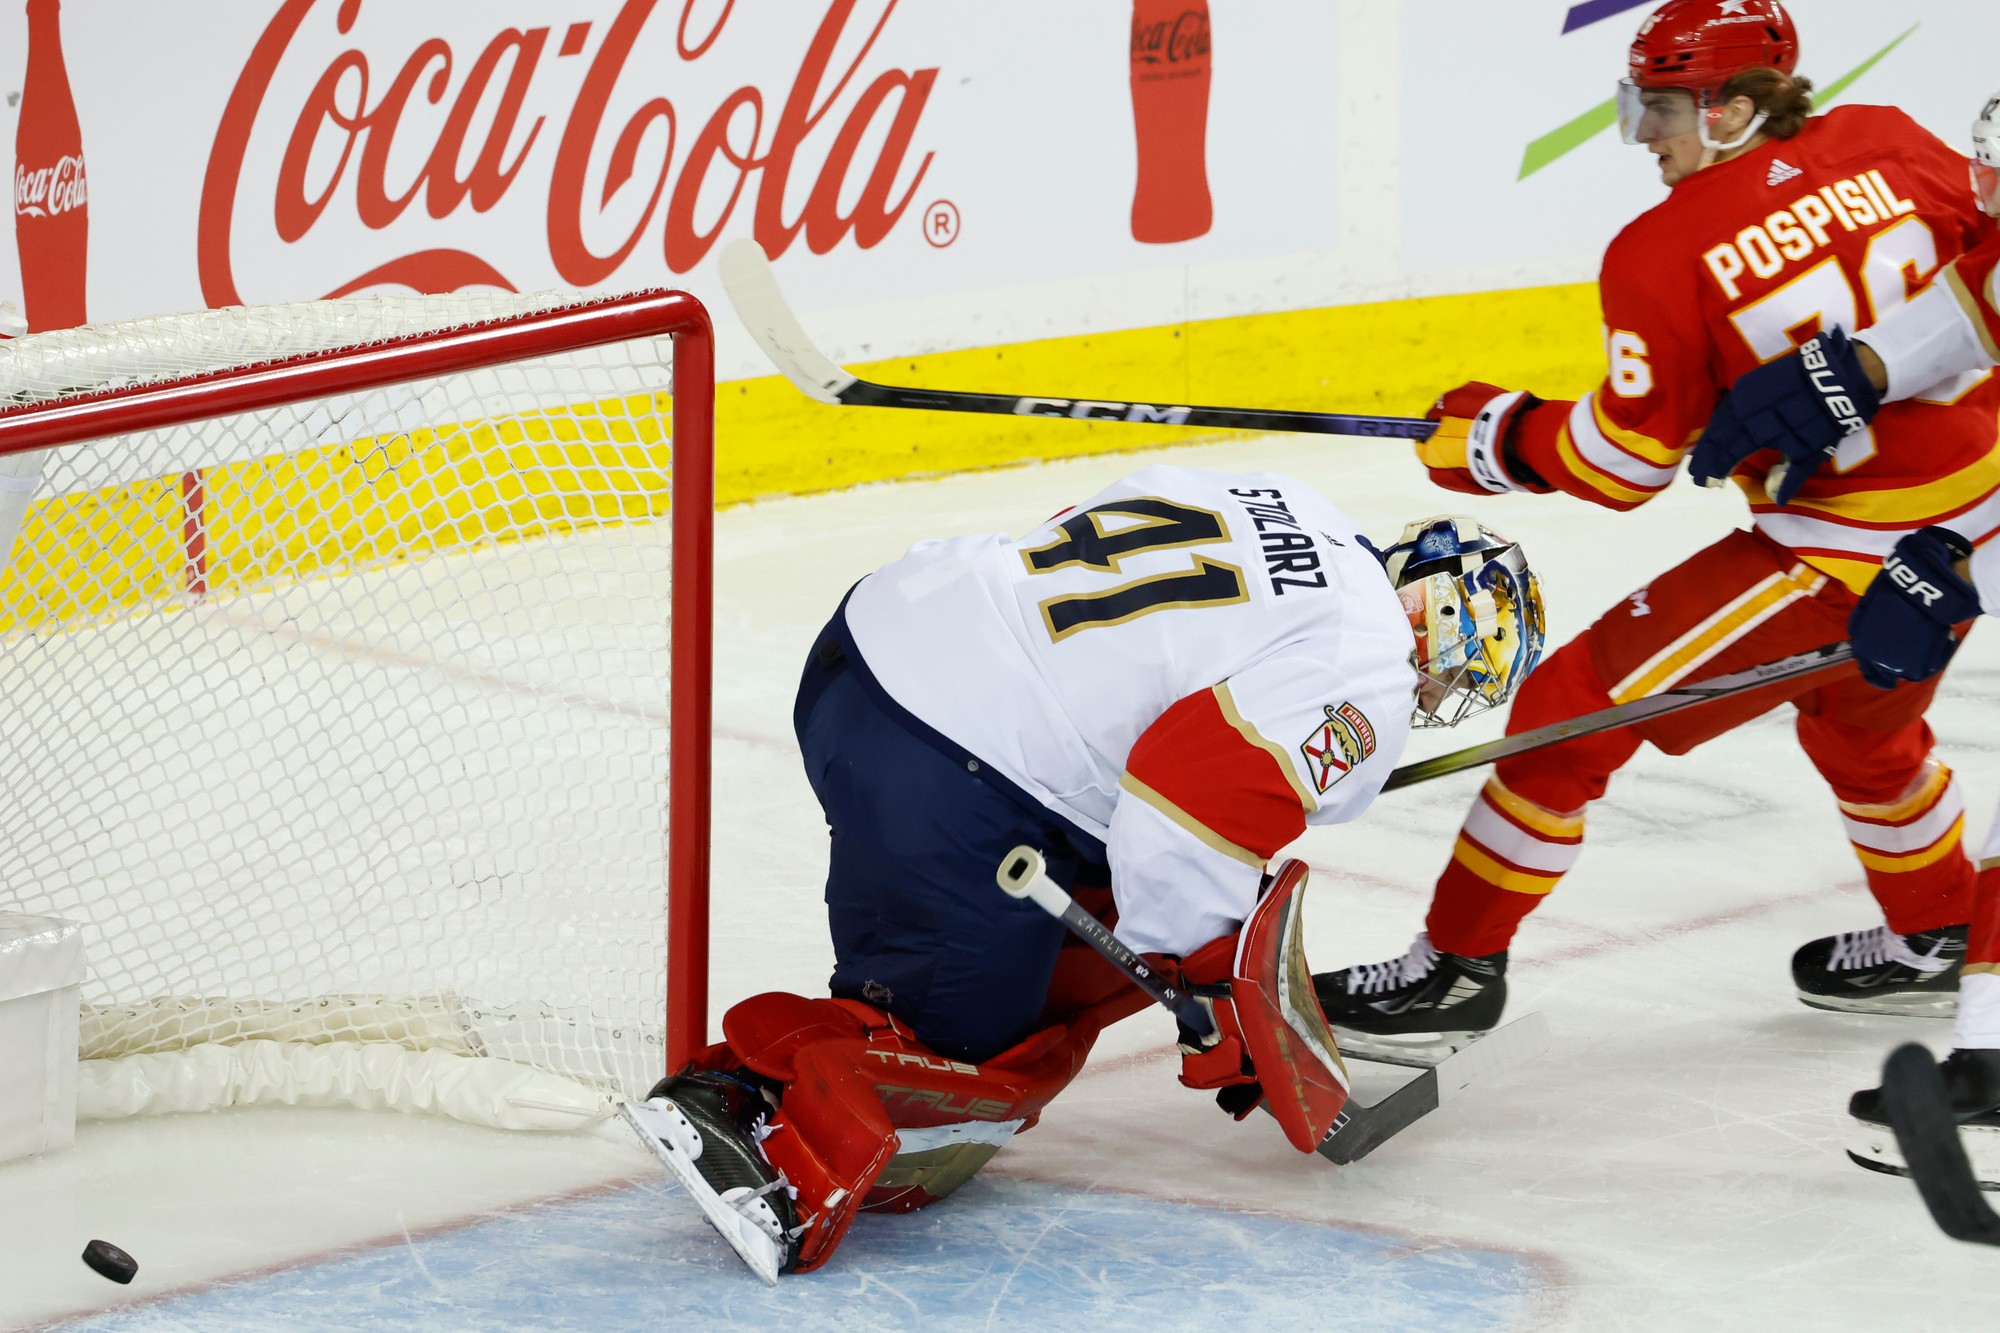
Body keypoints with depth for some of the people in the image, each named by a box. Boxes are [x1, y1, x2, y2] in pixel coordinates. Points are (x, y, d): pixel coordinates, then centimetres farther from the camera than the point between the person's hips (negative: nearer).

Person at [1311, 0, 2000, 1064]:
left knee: (1576, 707, 0)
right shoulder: (1885, 146, -1)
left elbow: (1623, 465, -12)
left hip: (1849, 557, -8)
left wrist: (1494, 435, 5)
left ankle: (1458, 964, 7)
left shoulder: (1664, 253, -16)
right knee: (1859, 718, 36)